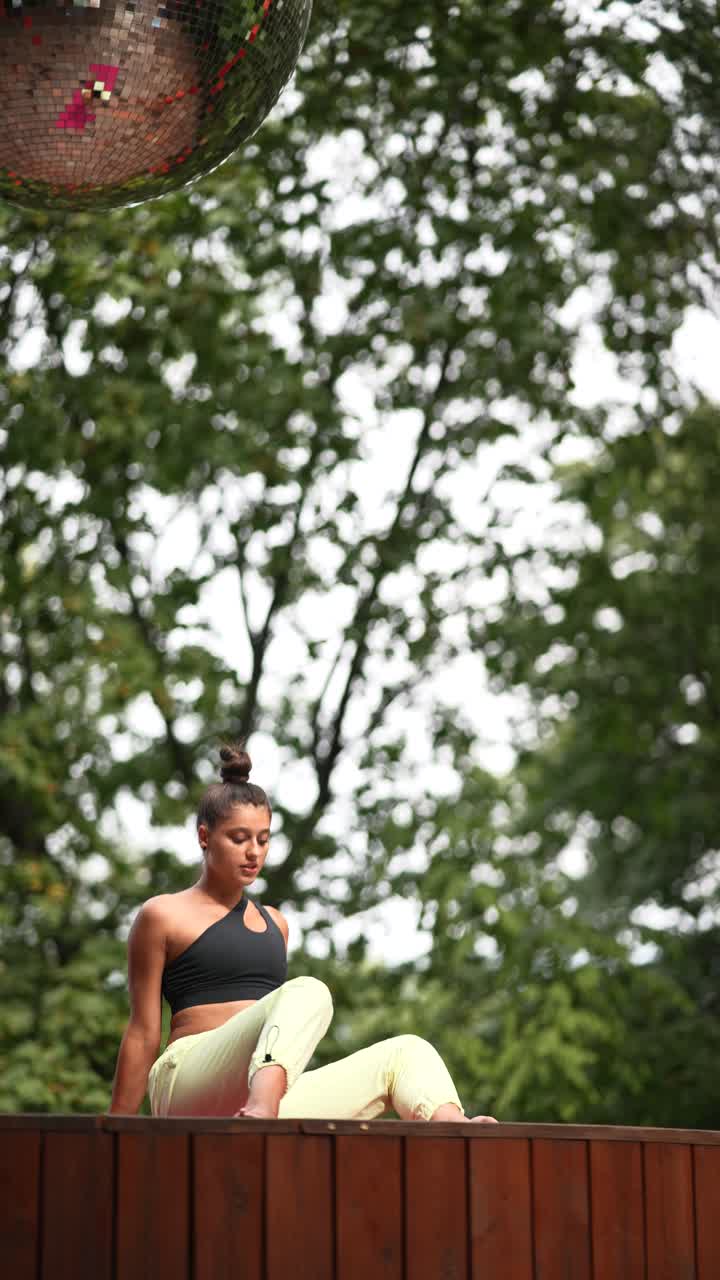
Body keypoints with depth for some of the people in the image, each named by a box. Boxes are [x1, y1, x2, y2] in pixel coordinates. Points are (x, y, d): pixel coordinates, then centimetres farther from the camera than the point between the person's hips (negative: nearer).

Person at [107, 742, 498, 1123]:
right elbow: (143, 1032, 3)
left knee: (406, 1052, -11)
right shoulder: (162, 916, 6)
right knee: (306, 992, -32)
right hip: (190, 1087, -7)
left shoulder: (274, 924, 25)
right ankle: (261, 1111, -62)